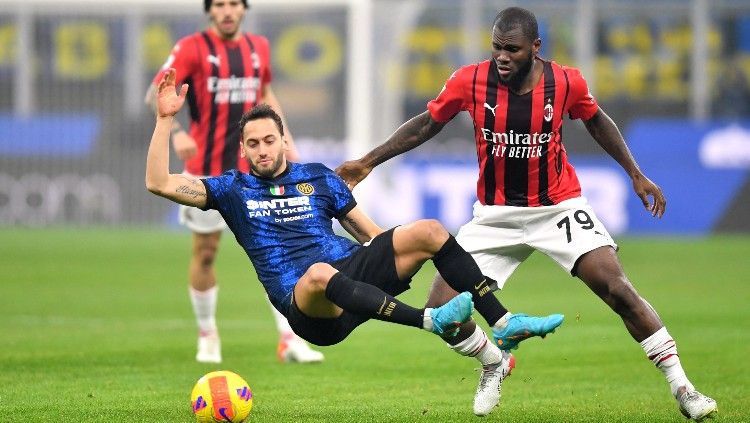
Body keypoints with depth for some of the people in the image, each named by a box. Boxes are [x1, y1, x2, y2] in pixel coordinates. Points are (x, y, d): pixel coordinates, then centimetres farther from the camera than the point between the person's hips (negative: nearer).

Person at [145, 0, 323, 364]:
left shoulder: (259, 47, 9)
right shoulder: (192, 48, -6)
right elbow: (156, 94, -14)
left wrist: (287, 143, 17)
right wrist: (176, 131, -31)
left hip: (254, 167, 3)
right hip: (207, 171, -3)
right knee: (205, 252, 6)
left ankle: (289, 340, -6)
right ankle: (207, 334, 26)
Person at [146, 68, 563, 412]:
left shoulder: (318, 177, 18)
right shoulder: (233, 189, 12)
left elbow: (371, 233, 21)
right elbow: (159, 183, 2)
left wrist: (405, 258, 9)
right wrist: (165, 118, -2)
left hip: (353, 269, 4)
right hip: (308, 305, -4)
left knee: (429, 231, -17)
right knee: (319, 272, -42)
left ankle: (504, 324, -17)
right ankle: (430, 320, -55)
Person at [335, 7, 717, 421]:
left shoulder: (566, 83, -13)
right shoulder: (470, 81, -14)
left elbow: (597, 122, 8)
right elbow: (426, 124, 3)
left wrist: (636, 174, 9)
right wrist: (368, 162, 3)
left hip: (559, 207, -1)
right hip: (495, 214, 2)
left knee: (618, 290, -17)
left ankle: (682, 389, -7)